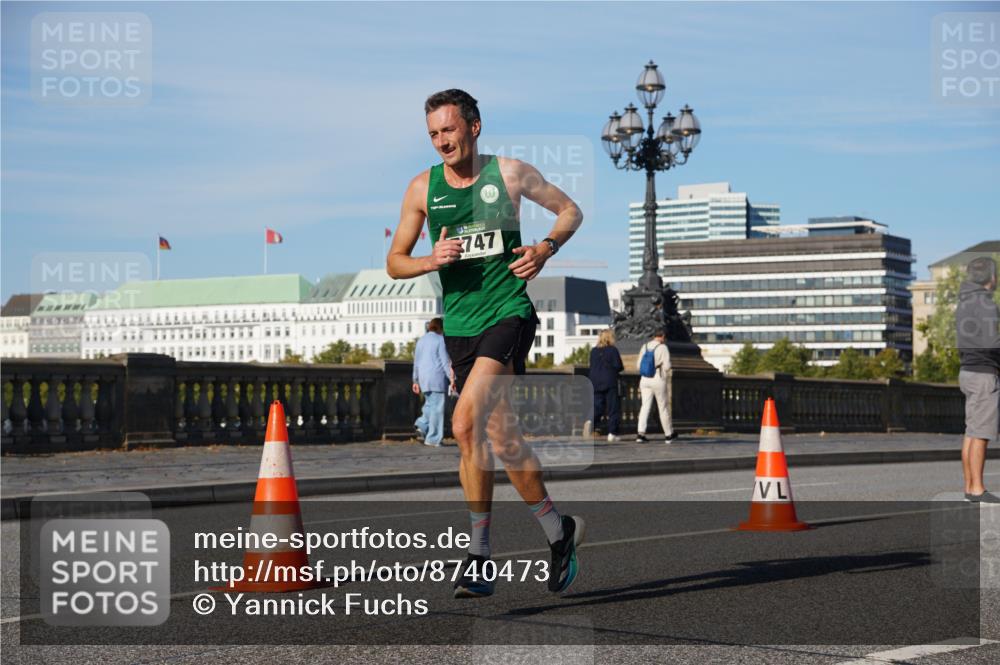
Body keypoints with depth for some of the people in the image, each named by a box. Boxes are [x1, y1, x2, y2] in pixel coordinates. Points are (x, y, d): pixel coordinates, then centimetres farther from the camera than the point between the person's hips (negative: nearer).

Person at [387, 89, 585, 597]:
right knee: (499, 434, 7)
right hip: (458, 326, 5)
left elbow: (570, 210, 13)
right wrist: (431, 261, -10)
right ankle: (558, 531, 22)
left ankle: (479, 552, -11)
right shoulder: (423, 188, 6)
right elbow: (394, 262, 10)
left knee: (465, 424, -21)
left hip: (508, 314, -5)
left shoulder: (510, 173, 0)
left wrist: (546, 248, -5)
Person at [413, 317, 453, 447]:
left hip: (424, 378, 7)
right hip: (437, 377, -7)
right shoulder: (440, 340, -5)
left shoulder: (421, 341, 14)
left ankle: (422, 425, -5)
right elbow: (445, 361, -10)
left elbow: (416, 362, 17)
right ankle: (432, 438, -4)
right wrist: (451, 378, -8)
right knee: (437, 407, -3)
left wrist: (415, 381, 22)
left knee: (430, 404, 18)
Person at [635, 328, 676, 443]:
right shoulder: (663, 348, -10)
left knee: (645, 406, 0)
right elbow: (667, 366, -14)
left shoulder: (644, 347, 6)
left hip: (645, 379, 4)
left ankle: (641, 433, -15)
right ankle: (669, 434, 22)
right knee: (664, 407, 9)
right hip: (659, 380, -4)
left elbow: (638, 366, 9)